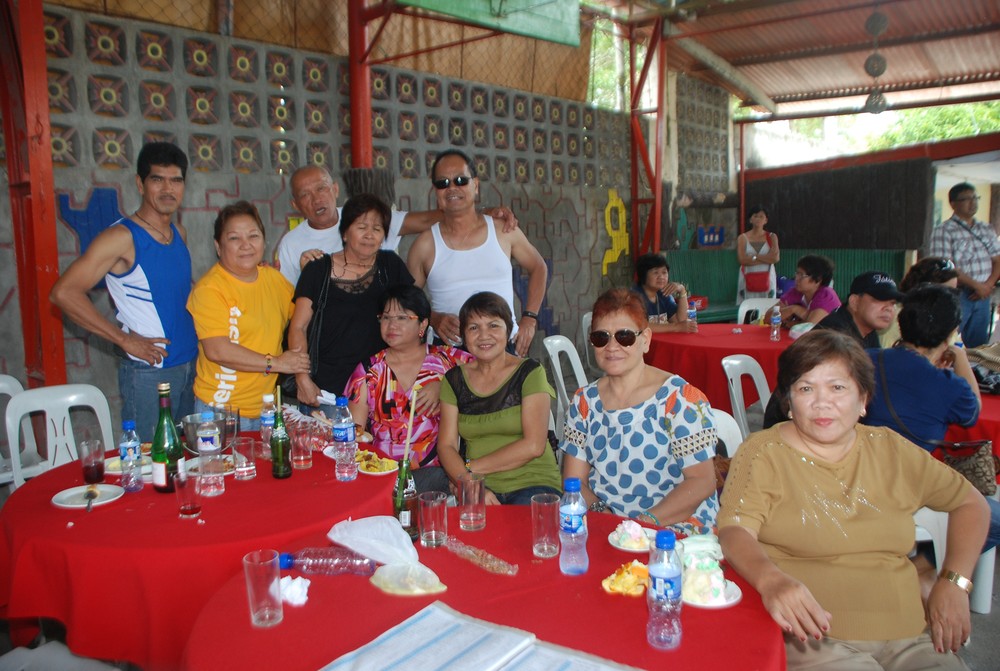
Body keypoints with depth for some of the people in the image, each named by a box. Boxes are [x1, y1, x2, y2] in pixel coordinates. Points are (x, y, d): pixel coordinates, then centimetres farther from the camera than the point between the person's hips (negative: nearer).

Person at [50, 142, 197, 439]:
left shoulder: (180, 233, 8)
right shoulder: (122, 237, -13)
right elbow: (63, 292, -21)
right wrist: (125, 340, -19)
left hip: (190, 365, 7)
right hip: (148, 372, -7)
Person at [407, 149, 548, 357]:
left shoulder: (503, 230, 3)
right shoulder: (425, 244, 0)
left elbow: (538, 268, 17)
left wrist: (529, 318, 7)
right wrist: (433, 318, -11)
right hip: (448, 352, -1)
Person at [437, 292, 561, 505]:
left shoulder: (530, 372, 1)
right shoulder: (454, 379, 11)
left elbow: (534, 445, -9)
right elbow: (446, 446, 5)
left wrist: (470, 467, -7)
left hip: (532, 483, -2)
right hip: (479, 488, 2)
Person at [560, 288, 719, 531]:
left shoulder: (679, 397, -5)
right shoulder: (584, 401, 8)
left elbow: (702, 481, -8)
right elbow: (574, 481, 7)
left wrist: (645, 523, -18)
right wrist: (600, 512, -13)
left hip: (674, 530, -3)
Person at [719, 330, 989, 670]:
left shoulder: (890, 450, 12)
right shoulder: (763, 453, -2)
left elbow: (971, 502, 22)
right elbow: (734, 530, -14)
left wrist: (953, 581, 8)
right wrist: (771, 579, -35)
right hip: (811, 635, -5)